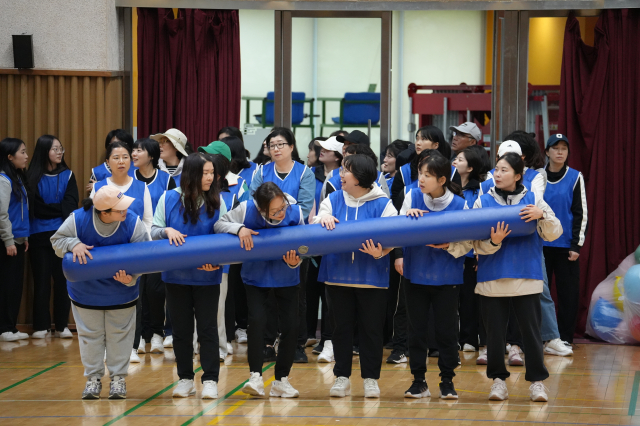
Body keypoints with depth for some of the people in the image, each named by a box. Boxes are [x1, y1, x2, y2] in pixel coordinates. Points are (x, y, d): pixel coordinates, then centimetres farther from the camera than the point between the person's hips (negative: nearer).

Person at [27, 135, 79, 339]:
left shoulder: (68, 175, 8)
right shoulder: (33, 177, 0)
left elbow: (70, 206, -2)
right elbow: (35, 208, -6)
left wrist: (48, 209, -13)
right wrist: (59, 208, -8)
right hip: (39, 235, -2)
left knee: (62, 279, 2)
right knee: (41, 280, 1)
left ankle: (62, 325, 7)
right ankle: (41, 326, 5)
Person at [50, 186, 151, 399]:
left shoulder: (133, 222, -22)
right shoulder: (78, 219, -22)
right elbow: (57, 241, -9)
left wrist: (131, 277, -31)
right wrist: (74, 245, -31)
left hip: (121, 292, 0)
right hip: (86, 291, 0)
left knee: (119, 334, 10)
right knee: (90, 334, 11)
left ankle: (118, 377, 24)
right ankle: (93, 378, 25)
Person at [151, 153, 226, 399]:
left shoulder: (217, 202, -3)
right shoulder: (169, 199, -3)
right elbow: (153, 231, 1)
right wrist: (167, 231, -21)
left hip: (207, 277, -1)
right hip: (176, 276, 1)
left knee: (208, 328, 1)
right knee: (181, 328, 9)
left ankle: (210, 380, 7)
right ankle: (185, 379, 19)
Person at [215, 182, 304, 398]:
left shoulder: (295, 212, -19)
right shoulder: (247, 209, -21)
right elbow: (219, 224, -12)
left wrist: (294, 262, -31)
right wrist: (239, 229, -31)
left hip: (286, 277, 1)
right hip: (256, 276, -1)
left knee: (290, 325, -2)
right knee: (257, 320, -18)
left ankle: (281, 380, 12)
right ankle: (255, 377, -8)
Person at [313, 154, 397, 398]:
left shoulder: (382, 204, -2)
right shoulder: (333, 200, 8)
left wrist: (380, 252, -28)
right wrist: (323, 219, -20)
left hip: (371, 277, -3)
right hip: (338, 275, 3)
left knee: (371, 328, 3)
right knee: (342, 327, 8)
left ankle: (371, 378, 12)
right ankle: (342, 377, 15)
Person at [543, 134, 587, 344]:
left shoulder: (575, 177, 0)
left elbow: (581, 213, 0)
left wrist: (576, 245, -6)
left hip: (566, 246, -1)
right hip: (540, 245, 2)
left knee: (568, 293, 0)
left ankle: (565, 339, 8)